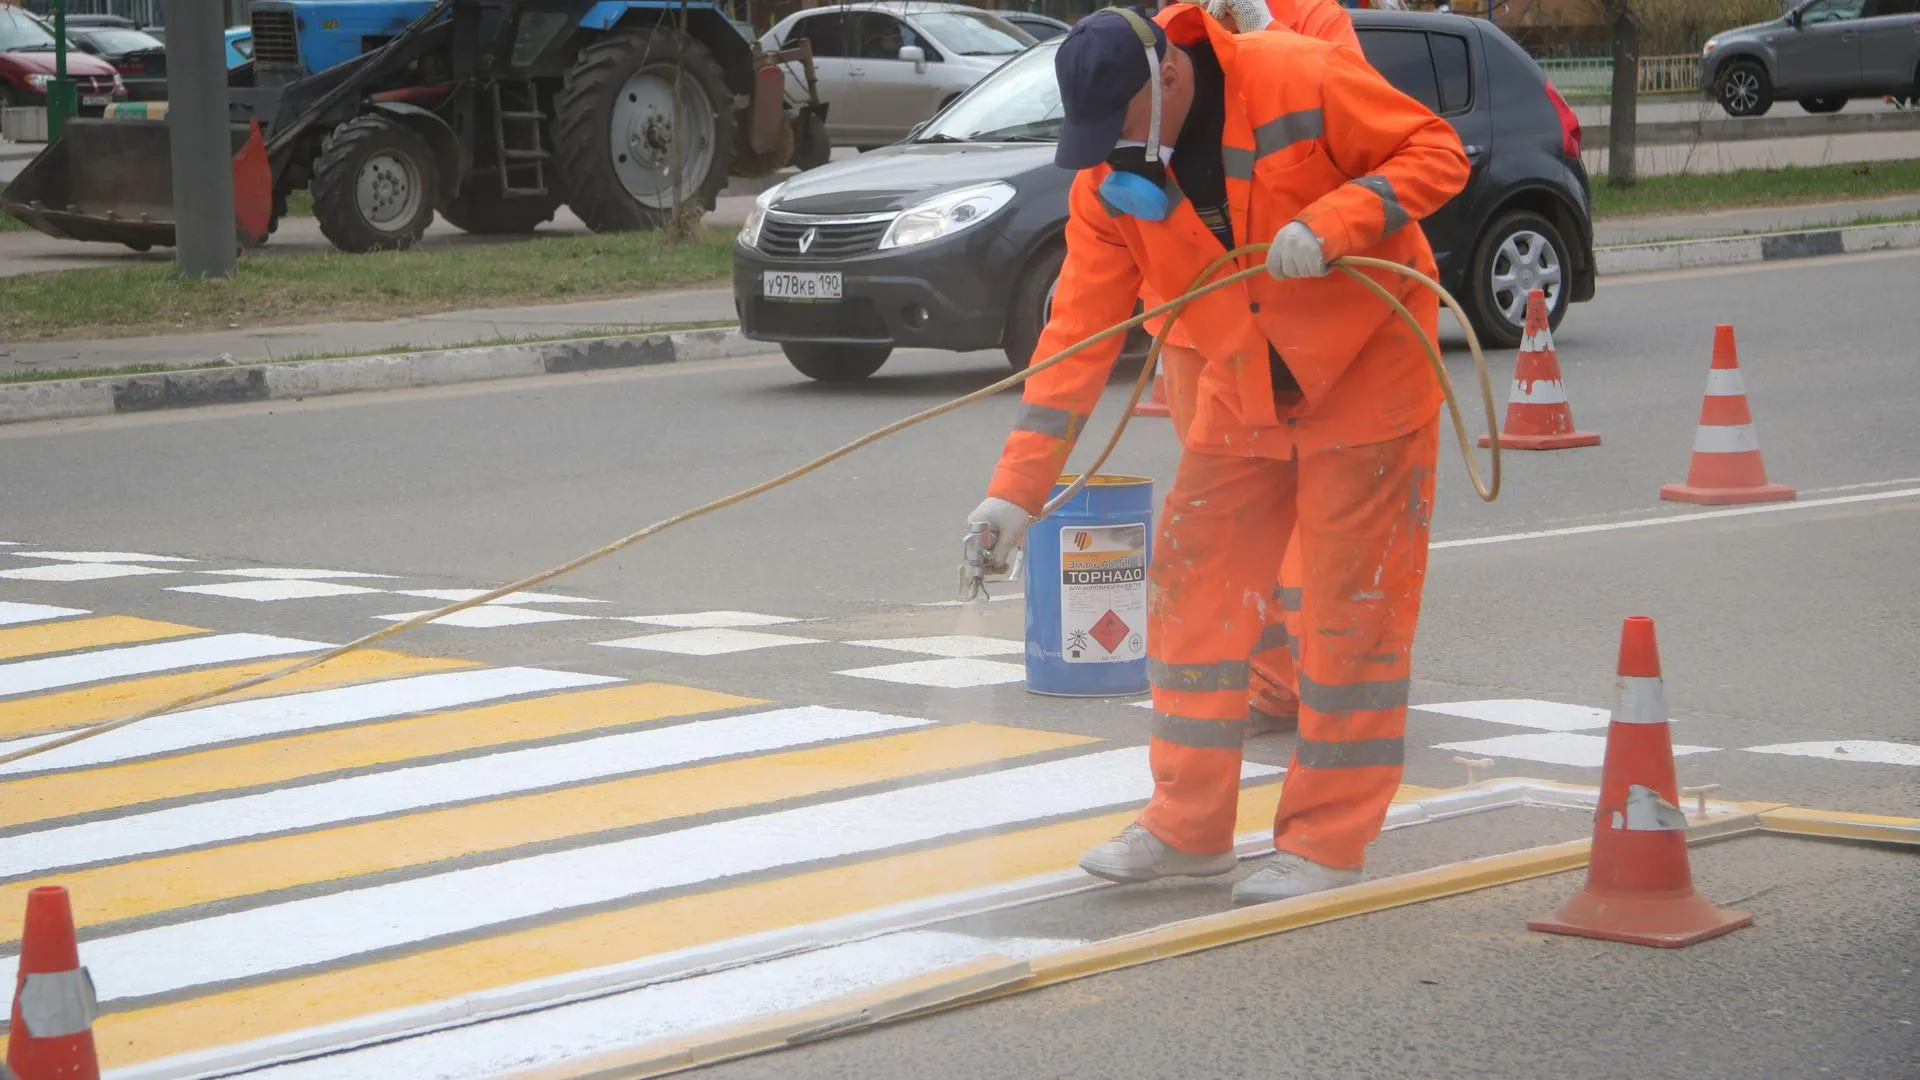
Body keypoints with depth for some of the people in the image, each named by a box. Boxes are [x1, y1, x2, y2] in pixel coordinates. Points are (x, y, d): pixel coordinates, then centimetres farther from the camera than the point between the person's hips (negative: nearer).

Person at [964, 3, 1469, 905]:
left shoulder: (1304, 78, -23)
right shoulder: (1108, 182, -7)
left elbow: (1435, 151, -16)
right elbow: (1078, 331, -8)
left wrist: (1331, 222, -32)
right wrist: (1017, 484, -14)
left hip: (1366, 372, -5)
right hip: (1241, 392, 6)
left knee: (1351, 603, -4)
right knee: (1191, 585, 4)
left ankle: (1328, 841, 4)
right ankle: (1188, 826, 14)